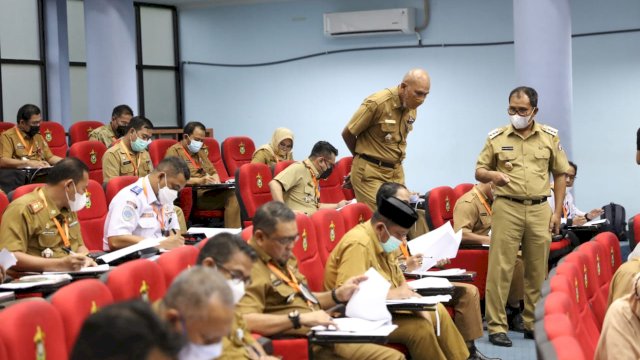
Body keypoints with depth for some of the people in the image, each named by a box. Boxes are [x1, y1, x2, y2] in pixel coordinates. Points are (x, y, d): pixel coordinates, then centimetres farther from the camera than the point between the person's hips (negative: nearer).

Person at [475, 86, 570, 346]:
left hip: (539, 210, 2)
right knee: (500, 268, -5)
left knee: (538, 271, 7)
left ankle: (533, 324, 18)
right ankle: (496, 327, -1)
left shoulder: (550, 137, 6)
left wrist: (557, 212, 6)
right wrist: (491, 174, -17)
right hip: (507, 208, -2)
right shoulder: (496, 137, 2)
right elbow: (479, 171, 7)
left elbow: (560, 175, 11)